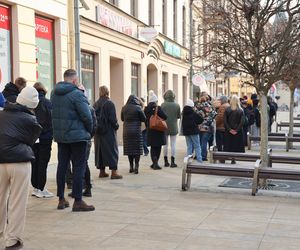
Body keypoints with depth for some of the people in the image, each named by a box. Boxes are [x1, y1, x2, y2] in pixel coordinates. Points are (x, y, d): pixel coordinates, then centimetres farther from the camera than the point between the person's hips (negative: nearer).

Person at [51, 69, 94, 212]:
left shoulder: (54, 93, 8)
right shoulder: (76, 94, -15)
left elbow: (54, 113, 13)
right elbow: (86, 116, -15)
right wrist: (89, 131, -1)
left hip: (60, 136, 7)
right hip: (77, 136, -7)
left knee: (62, 166, 12)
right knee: (79, 167, -1)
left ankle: (61, 200, 18)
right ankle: (78, 201, 0)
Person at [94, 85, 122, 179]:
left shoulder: (95, 104, 7)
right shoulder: (109, 103, -12)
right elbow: (113, 119, -16)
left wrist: (96, 128, 14)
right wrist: (116, 126, -1)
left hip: (98, 132, 6)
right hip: (108, 132, -6)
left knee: (100, 150, 12)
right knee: (112, 150, -1)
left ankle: (102, 171, 17)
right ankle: (114, 172, -3)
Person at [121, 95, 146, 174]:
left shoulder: (124, 108, 2)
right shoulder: (138, 108, -10)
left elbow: (122, 119, 13)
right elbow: (144, 119, -5)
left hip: (126, 131, 4)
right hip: (136, 130, -4)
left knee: (129, 149, 10)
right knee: (137, 149, 1)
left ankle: (131, 167, 14)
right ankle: (136, 167, -5)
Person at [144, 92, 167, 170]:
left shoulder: (146, 109, 3)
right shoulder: (157, 108, -14)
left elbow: (145, 119, 10)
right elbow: (165, 117, -14)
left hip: (150, 130, 5)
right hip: (158, 131, -5)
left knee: (153, 147, 11)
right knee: (158, 147, 6)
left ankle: (154, 163, 1)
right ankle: (155, 163, 5)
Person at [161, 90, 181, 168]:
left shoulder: (163, 105, -11)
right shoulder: (177, 105, -7)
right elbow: (179, 116, 1)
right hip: (174, 127, 0)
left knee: (165, 144, 10)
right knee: (173, 144, 6)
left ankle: (166, 161, 14)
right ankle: (172, 162, 4)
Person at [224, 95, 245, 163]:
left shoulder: (227, 110, -4)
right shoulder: (241, 111, -5)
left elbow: (225, 121, -8)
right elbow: (242, 122, -11)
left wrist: (229, 129, -6)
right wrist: (237, 130, -9)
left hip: (228, 132, 0)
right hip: (238, 132, 0)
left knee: (228, 145, 9)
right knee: (236, 146, 7)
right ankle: (233, 159, 6)